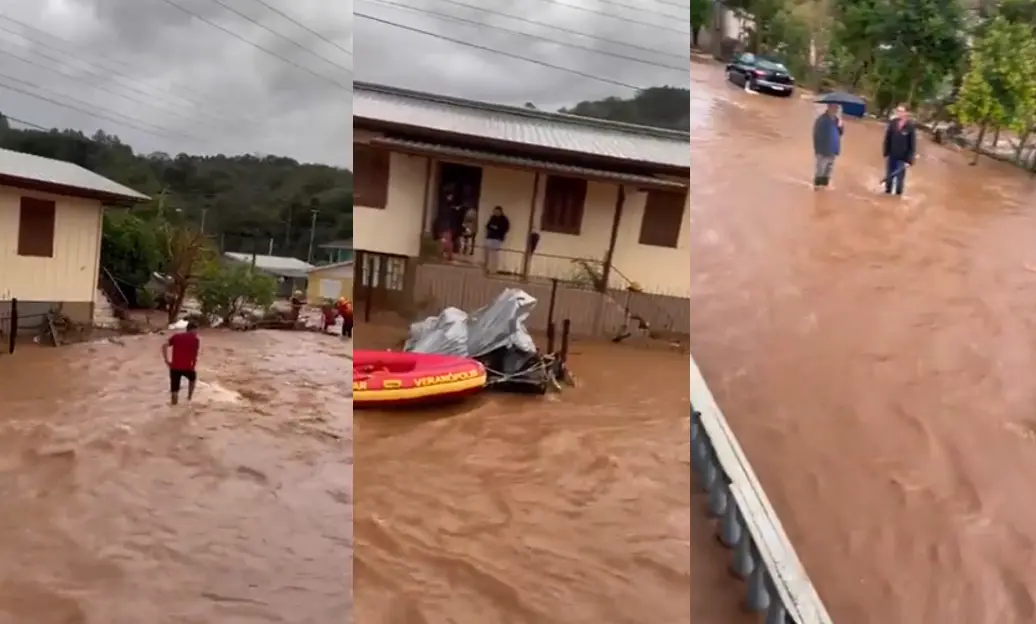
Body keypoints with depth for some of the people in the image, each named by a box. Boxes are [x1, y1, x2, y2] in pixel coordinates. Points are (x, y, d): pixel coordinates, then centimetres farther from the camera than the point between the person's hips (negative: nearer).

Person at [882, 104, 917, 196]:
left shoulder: (910, 127, -15)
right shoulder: (892, 123, -6)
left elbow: (912, 145, -11)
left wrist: (909, 160, -13)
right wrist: (886, 152, 4)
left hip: (902, 158, -3)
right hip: (891, 156, 3)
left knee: (900, 179, 6)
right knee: (889, 176, 17)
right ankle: (887, 192, 36)